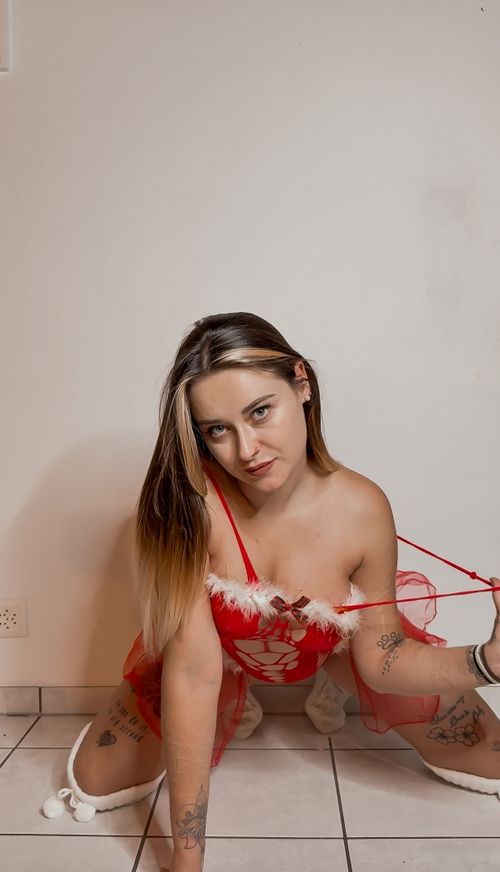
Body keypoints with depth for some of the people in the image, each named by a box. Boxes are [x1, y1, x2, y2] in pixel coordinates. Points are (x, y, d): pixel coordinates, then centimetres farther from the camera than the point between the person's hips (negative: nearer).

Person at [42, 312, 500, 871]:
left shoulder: (362, 508, -31)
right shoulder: (184, 504, -36)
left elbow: (380, 657, -17)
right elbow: (192, 671, -34)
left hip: (335, 646, 1)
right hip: (217, 650, 0)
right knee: (95, 785, -2)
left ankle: (334, 689, 25)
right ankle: (233, 712, 22)